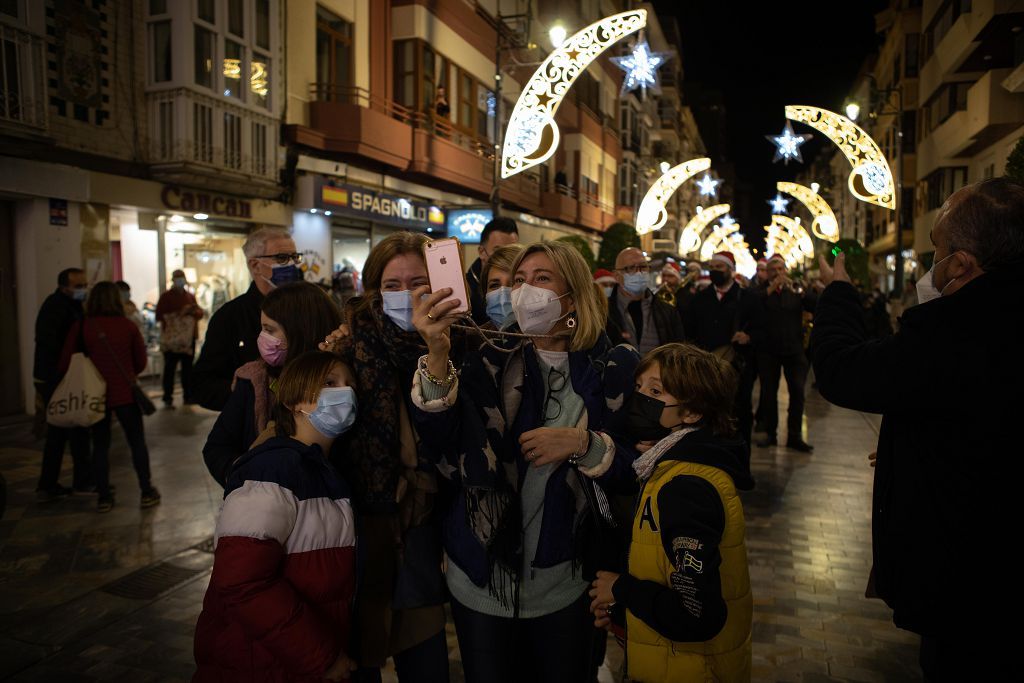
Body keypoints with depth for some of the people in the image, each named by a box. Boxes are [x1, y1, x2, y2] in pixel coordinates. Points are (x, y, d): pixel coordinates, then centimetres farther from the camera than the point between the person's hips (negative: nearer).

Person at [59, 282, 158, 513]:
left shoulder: (80, 327, -5)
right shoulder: (128, 326, -5)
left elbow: (66, 363, -2)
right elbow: (141, 361, 3)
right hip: (125, 393, -1)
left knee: (100, 445, 12)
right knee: (137, 442, 10)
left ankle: (104, 497, 14)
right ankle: (147, 492, 12)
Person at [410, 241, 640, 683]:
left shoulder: (611, 369, -4)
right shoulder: (491, 363, -3)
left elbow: (635, 468, -3)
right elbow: (443, 444, -19)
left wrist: (582, 443, -21)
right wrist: (438, 353, -32)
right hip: (483, 579, 1)